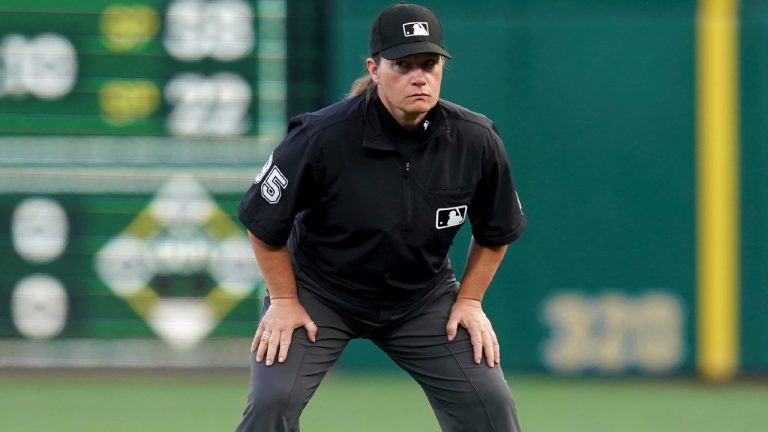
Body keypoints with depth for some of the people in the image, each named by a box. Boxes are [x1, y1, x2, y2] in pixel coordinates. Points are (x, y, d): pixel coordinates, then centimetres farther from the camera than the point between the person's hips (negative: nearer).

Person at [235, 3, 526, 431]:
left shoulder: (477, 140, -16)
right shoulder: (323, 137, -26)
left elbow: (496, 230, 3)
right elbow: (266, 222, -12)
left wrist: (469, 300, 0)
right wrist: (284, 301, -9)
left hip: (425, 299, 3)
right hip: (319, 293, -3)